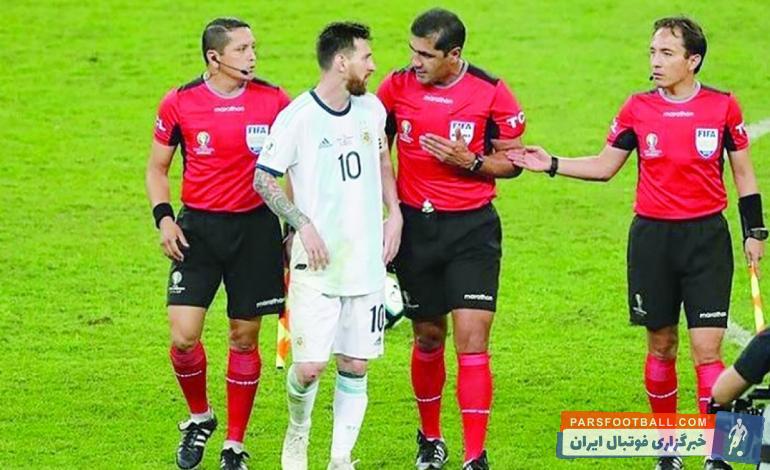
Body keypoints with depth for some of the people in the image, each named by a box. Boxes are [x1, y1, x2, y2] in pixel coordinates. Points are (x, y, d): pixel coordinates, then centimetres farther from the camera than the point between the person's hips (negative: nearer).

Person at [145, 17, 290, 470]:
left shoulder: (274, 101, -3)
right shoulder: (180, 104, -4)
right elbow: (157, 167, 7)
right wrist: (164, 217, -7)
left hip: (255, 228, 0)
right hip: (198, 228, 0)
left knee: (245, 337, 5)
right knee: (183, 336, -9)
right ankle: (200, 418, 19)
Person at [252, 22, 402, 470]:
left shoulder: (371, 108, 6)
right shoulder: (297, 117, -11)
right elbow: (263, 179, -6)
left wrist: (394, 213, 12)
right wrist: (304, 225, -14)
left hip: (367, 259, 5)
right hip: (318, 263, -5)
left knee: (356, 365, 4)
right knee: (309, 366, -10)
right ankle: (298, 434, 20)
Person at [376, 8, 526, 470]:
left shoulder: (491, 93, -9)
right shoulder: (397, 86, -2)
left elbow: (513, 161, 1)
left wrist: (471, 162, -17)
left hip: (473, 227, -2)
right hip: (416, 225, 2)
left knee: (472, 339, -11)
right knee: (428, 336, 11)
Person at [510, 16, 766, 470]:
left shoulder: (723, 106, -4)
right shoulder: (638, 109, 0)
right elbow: (604, 166, 10)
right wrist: (552, 164, -1)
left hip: (707, 237, -2)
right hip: (652, 237, 2)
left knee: (707, 347, -9)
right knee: (661, 344, 8)